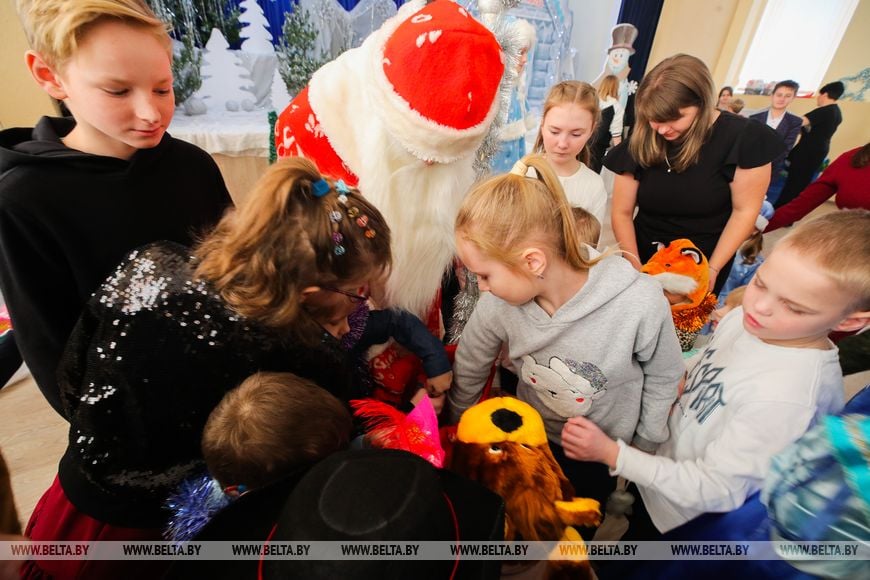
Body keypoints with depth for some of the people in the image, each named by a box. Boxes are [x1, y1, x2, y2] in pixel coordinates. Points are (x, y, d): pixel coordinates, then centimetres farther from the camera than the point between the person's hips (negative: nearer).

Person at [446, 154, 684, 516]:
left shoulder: (641, 304, -34)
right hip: (530, 441, 2)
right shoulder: (496, 305, -27)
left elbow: (663, 376, -13)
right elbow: (467, 372, -8)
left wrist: (644, 447, -1)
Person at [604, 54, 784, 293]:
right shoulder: (640, 144, -10)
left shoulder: (742, 138, -16)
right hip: (644, 257, 3)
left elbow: (745, 210, -12)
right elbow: (622, 213, -8)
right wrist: (635, 268, -14)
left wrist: (713, 269, -16)